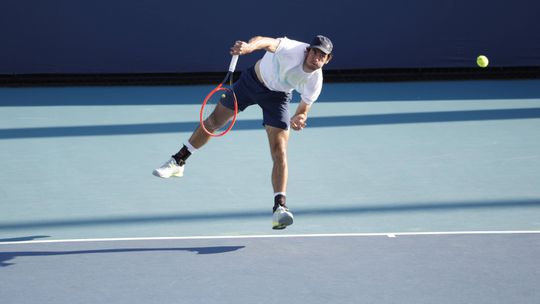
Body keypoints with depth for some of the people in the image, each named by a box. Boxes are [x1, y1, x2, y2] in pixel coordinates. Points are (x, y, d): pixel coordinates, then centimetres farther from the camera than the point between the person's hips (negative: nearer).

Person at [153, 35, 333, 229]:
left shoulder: (315, 82, -23)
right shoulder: (293, 49, -35)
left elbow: (303, 111, -8)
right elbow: (266, 42, -52)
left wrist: (298, 119, -31)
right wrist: (250, 46, -74)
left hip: (277, 96, 0)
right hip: (252, 80, 0)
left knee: (279, 151, -16)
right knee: (214, 121, 13)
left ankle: (279, 208, -14)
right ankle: (178, 162, 34)